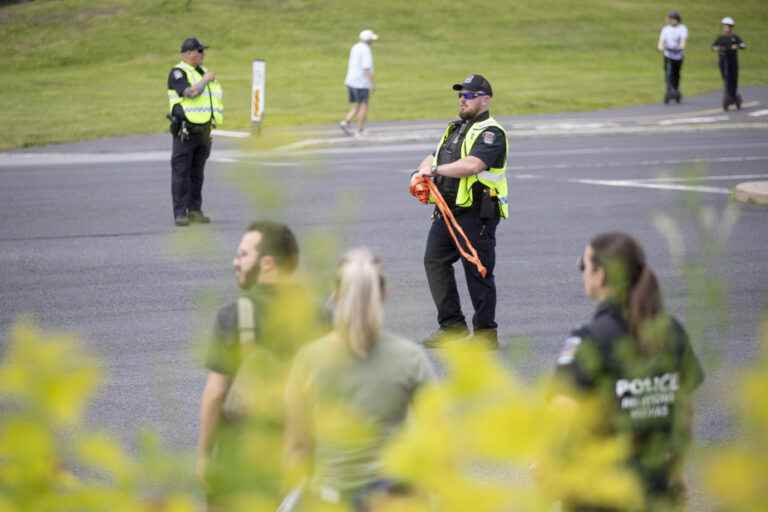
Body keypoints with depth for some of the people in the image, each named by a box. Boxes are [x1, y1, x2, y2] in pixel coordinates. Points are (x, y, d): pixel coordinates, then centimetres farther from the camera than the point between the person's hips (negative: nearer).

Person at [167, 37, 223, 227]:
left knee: (197, 173, 9)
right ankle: (180, 213, -6)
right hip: (185, 130, -7)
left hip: (203, 130, 7)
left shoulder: (202, 72, 16)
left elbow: (212, 97, 24)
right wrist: (206, 80, -9)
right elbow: (191, 93, -23)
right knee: (181, 172, -6)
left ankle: (195, 210, 13)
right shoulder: (178, 73, -8)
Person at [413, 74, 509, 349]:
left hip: (476, 214, -8)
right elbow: (433, 157, 25)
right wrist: (422, 173, 1)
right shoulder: (455, 129, 21)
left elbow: (472, 165, -25)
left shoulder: (490, 133, -9)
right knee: (434, 260, 2)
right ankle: (452, 326, 8)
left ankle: (486, 332, 6)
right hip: (448, 210, 9)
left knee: (478, 271, -3)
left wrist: (436, 169, -17)